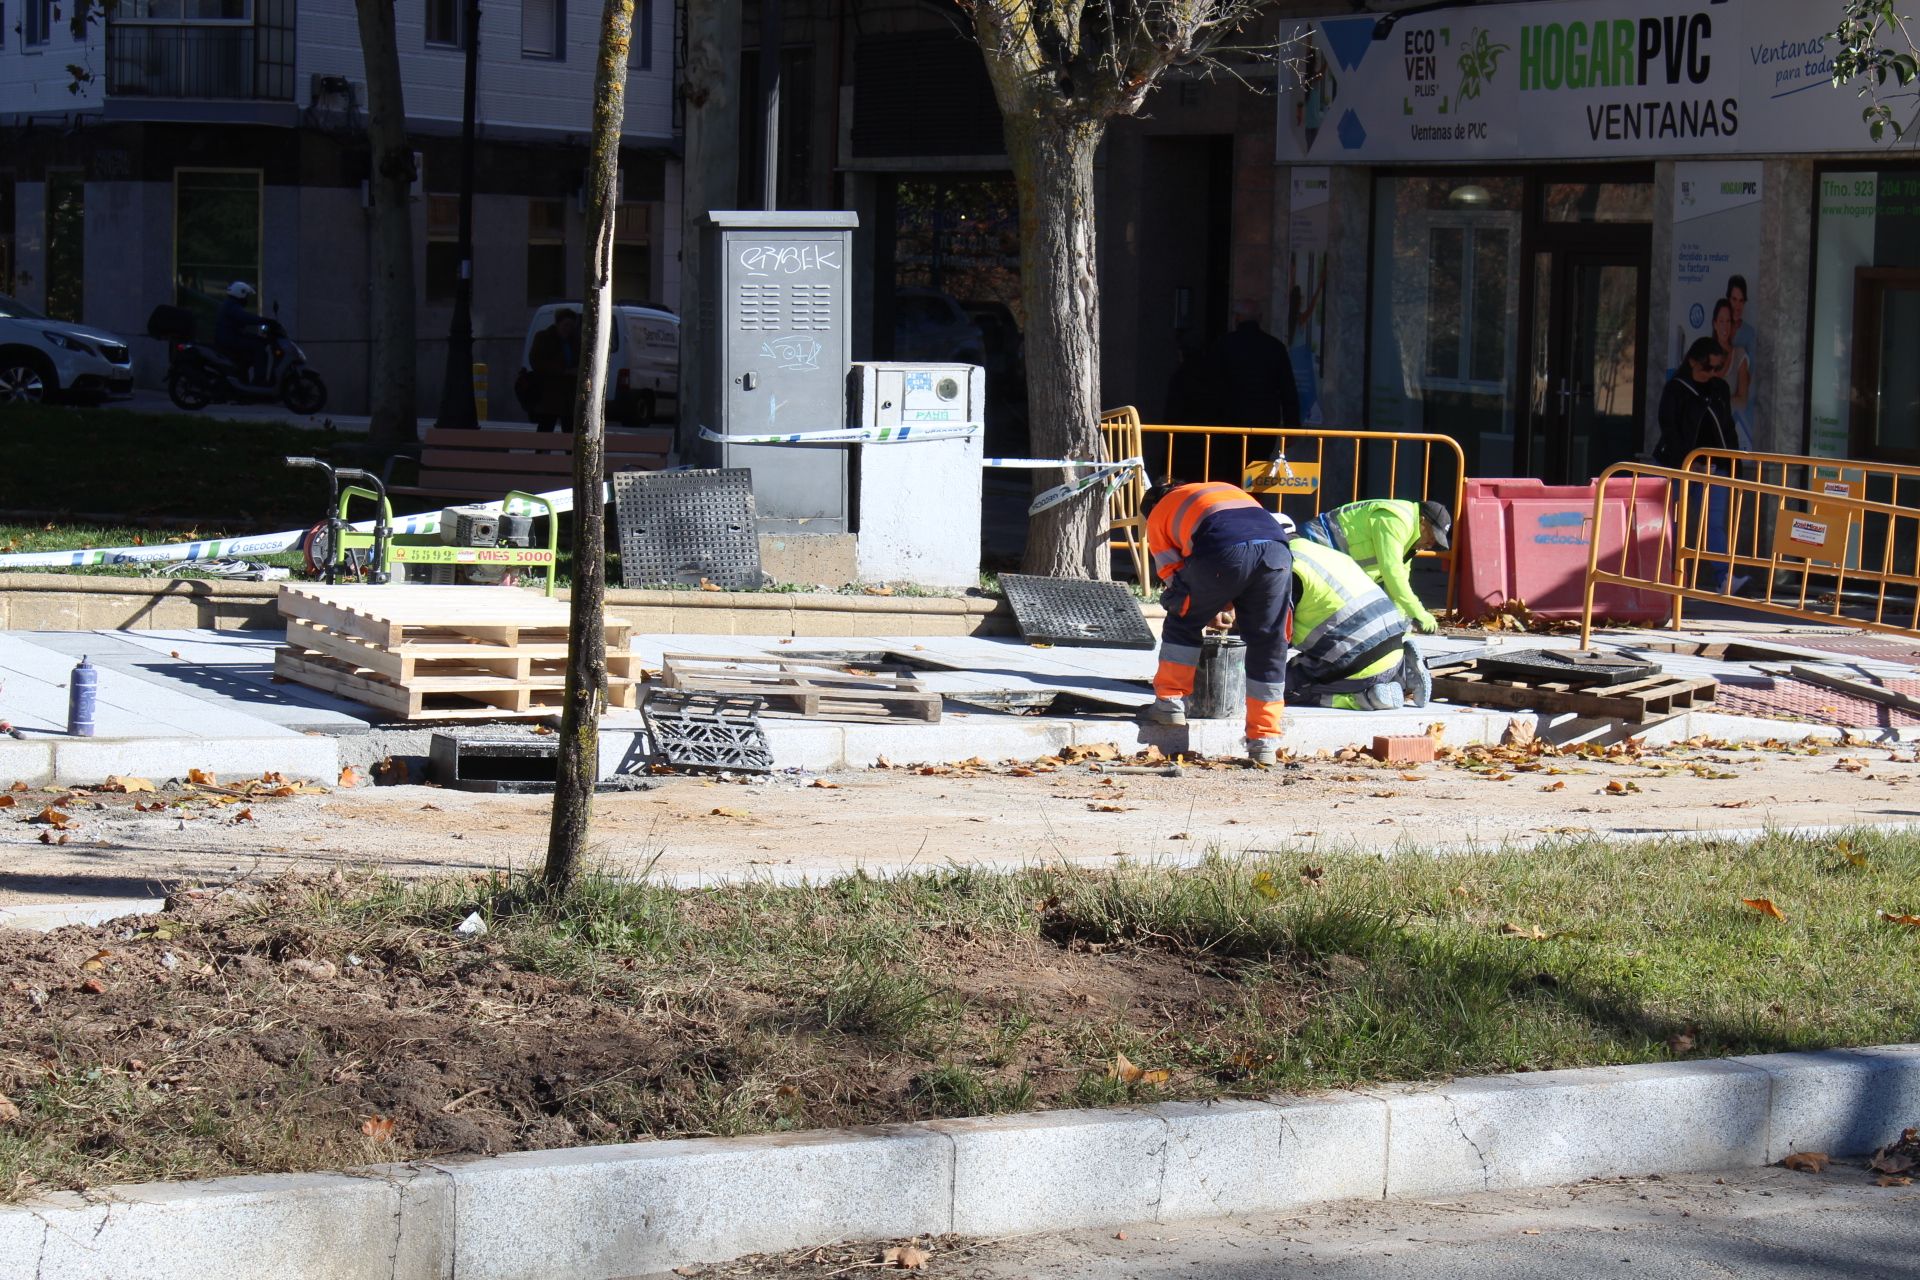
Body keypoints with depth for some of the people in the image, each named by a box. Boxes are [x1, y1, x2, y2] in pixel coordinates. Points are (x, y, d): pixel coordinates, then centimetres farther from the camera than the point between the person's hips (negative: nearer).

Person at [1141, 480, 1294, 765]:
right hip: (1277, 551, 4)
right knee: (1267, 645, 12)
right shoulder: (1229, 490, 44)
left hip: (1223, 555, -4)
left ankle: (1170, 703, 22)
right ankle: (1265, 741, 13)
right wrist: (1228, 607, 47)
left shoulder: (1158, 515, 31)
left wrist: (1213, 611, 38)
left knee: (1182, 623, 21)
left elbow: (1172, 574, 27)